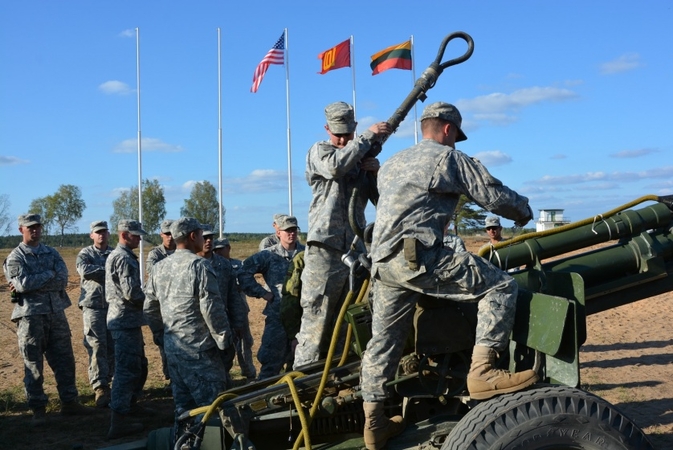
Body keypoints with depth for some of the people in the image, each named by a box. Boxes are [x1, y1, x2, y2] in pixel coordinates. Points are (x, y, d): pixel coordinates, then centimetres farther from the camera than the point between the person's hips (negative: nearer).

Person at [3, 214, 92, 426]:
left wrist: (32, 283, -12)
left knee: (64, 360, 8)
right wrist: (49, 274, -9)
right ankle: (38, 409, 11)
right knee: (33, 364, 2)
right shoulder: (15, 257, 0)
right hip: (30, 315, -4)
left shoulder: (51, 253, 11)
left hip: (56, 313, 4)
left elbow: (62, 279, -5)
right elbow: (23, 283, -18)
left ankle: (69, 402, 18)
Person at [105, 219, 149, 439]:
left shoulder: (116, 255, 17)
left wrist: (140, 297, 5)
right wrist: (147, 298, -5)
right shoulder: (124, 258, -16)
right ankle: (118, 422, -9)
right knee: (127, 369, -10)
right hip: (126, 319, -11)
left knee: (139, 365, 22)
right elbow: (131, 292, -23)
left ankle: (130, 404, 35)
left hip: (126, 319, 11)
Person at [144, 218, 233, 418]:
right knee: (210, 403, -2)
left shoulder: (159, 268, 10)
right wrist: (224, 339, -7)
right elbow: (212, 308, -16)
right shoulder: (199, 265, -13)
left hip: (171, 347, 8)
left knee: (182, 404, 15)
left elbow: (150, 309, 15)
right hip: (198, 348, -7)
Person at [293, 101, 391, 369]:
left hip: (354, 248, 5)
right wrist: (370, 135, -13)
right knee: (316, 320, -8)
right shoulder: (319, 151, 7)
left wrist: (377, 170, -6)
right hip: (325, 249, -5)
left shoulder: (362, 155, 19)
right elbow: (337, 165, -17)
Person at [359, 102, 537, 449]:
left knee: (383, 341, 15)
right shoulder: (449, 157, 5)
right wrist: (524, 210, 23)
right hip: (417, 255, -8)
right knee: (501, 285, -3)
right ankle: (482, 371, -12)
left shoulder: (391, 164, 28)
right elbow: (494, 196, 4)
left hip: (382, 263, 8)